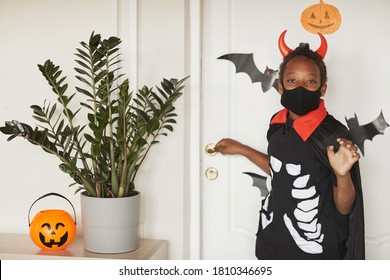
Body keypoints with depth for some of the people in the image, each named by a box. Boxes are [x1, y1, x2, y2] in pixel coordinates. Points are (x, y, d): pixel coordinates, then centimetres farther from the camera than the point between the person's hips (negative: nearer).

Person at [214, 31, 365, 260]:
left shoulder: (333, 135, -19)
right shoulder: (278, 123, -1)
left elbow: (344, 207, -14)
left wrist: (342, 174, -32)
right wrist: (242, 149, 19)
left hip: (313, 250, -6)